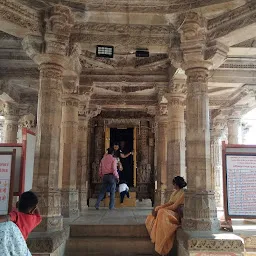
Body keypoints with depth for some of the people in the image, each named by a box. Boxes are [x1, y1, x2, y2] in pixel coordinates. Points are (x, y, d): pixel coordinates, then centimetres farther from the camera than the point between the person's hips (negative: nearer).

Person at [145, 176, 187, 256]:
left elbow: (174, 206, -19)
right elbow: (170, 203, 11)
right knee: (151, 219, -2)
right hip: (171, 212, 10)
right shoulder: (175, 191, 16)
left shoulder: (182, 193, -14)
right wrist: (159, 208, -4)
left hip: (176, 214, -10)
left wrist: (161, 209, -14)